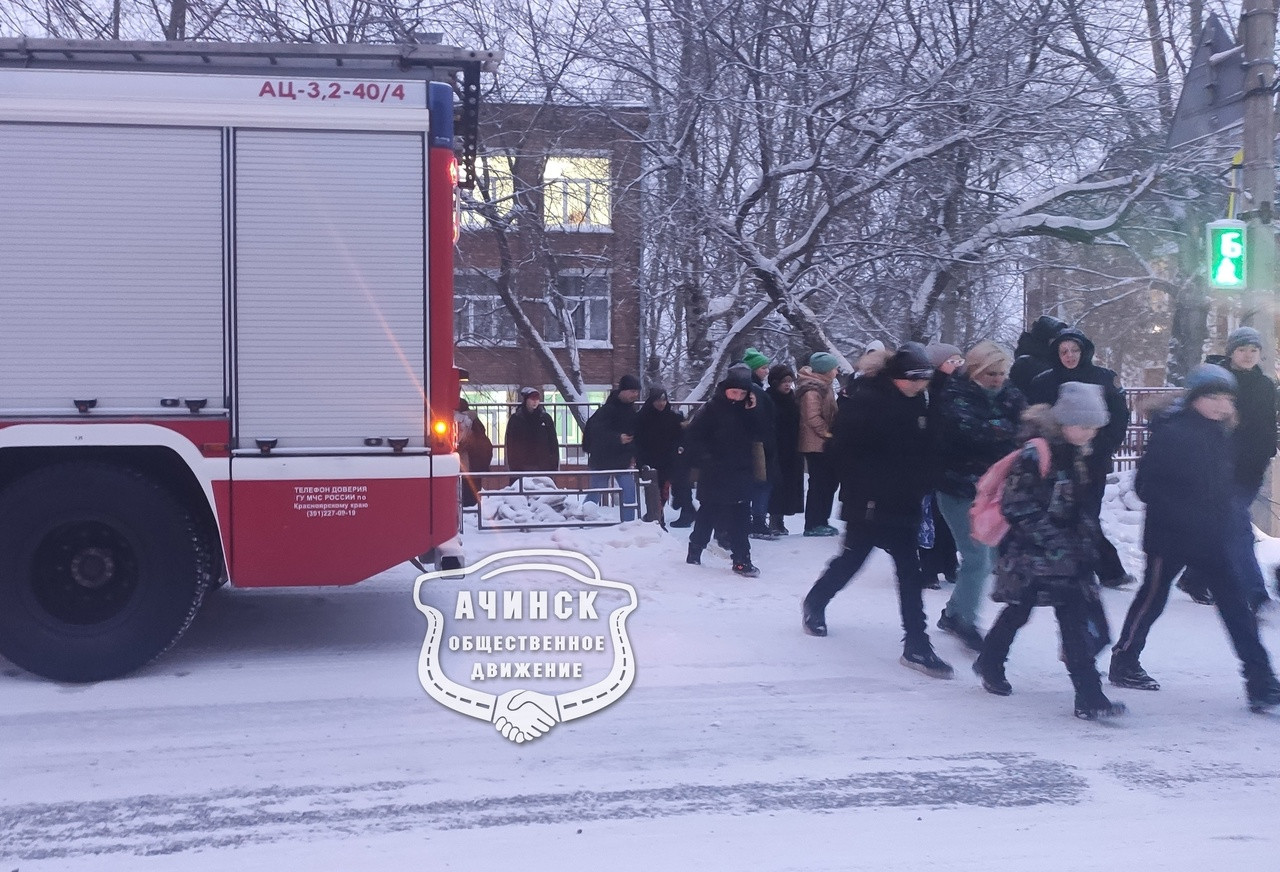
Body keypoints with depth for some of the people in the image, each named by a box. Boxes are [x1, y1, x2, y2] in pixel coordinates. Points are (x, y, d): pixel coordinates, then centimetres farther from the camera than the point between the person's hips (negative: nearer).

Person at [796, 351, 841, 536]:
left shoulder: (823, 387, 17)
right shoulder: (813, 390, -17)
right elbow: (812, 417, -25)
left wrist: (831, 431, 14)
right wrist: (827, 432, -18)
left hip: (824, 445, 11)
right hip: (817, 445, -11)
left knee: (828, 483, 14)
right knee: (819, 484, -6)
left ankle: (821, 521, 22)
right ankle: (813, 525, 0)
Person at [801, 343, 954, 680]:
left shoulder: (916, 402, 7)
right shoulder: (866, 400, -15)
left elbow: (923, 451, 16)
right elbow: (845, 451, -17)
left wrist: (919, 489, 6)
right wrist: (860, 493, -19)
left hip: (903, 505, 7)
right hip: (869, 503, -6)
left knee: (910, 570, 6)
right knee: (851, 560, 5)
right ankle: (814, 604, 28)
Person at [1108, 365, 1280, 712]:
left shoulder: (1221, 437, 7)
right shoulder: (1170, 433, -15)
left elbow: (1225, 487, 18)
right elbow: (1146, 485, -16)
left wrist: (1221, 520, 4)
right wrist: (1182, 515, -20)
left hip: (1211, 539, 6)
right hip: (1170, 536, -6)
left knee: (1235, 604, 1)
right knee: (1152, 598, 8)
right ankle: (1123, 662, 25)